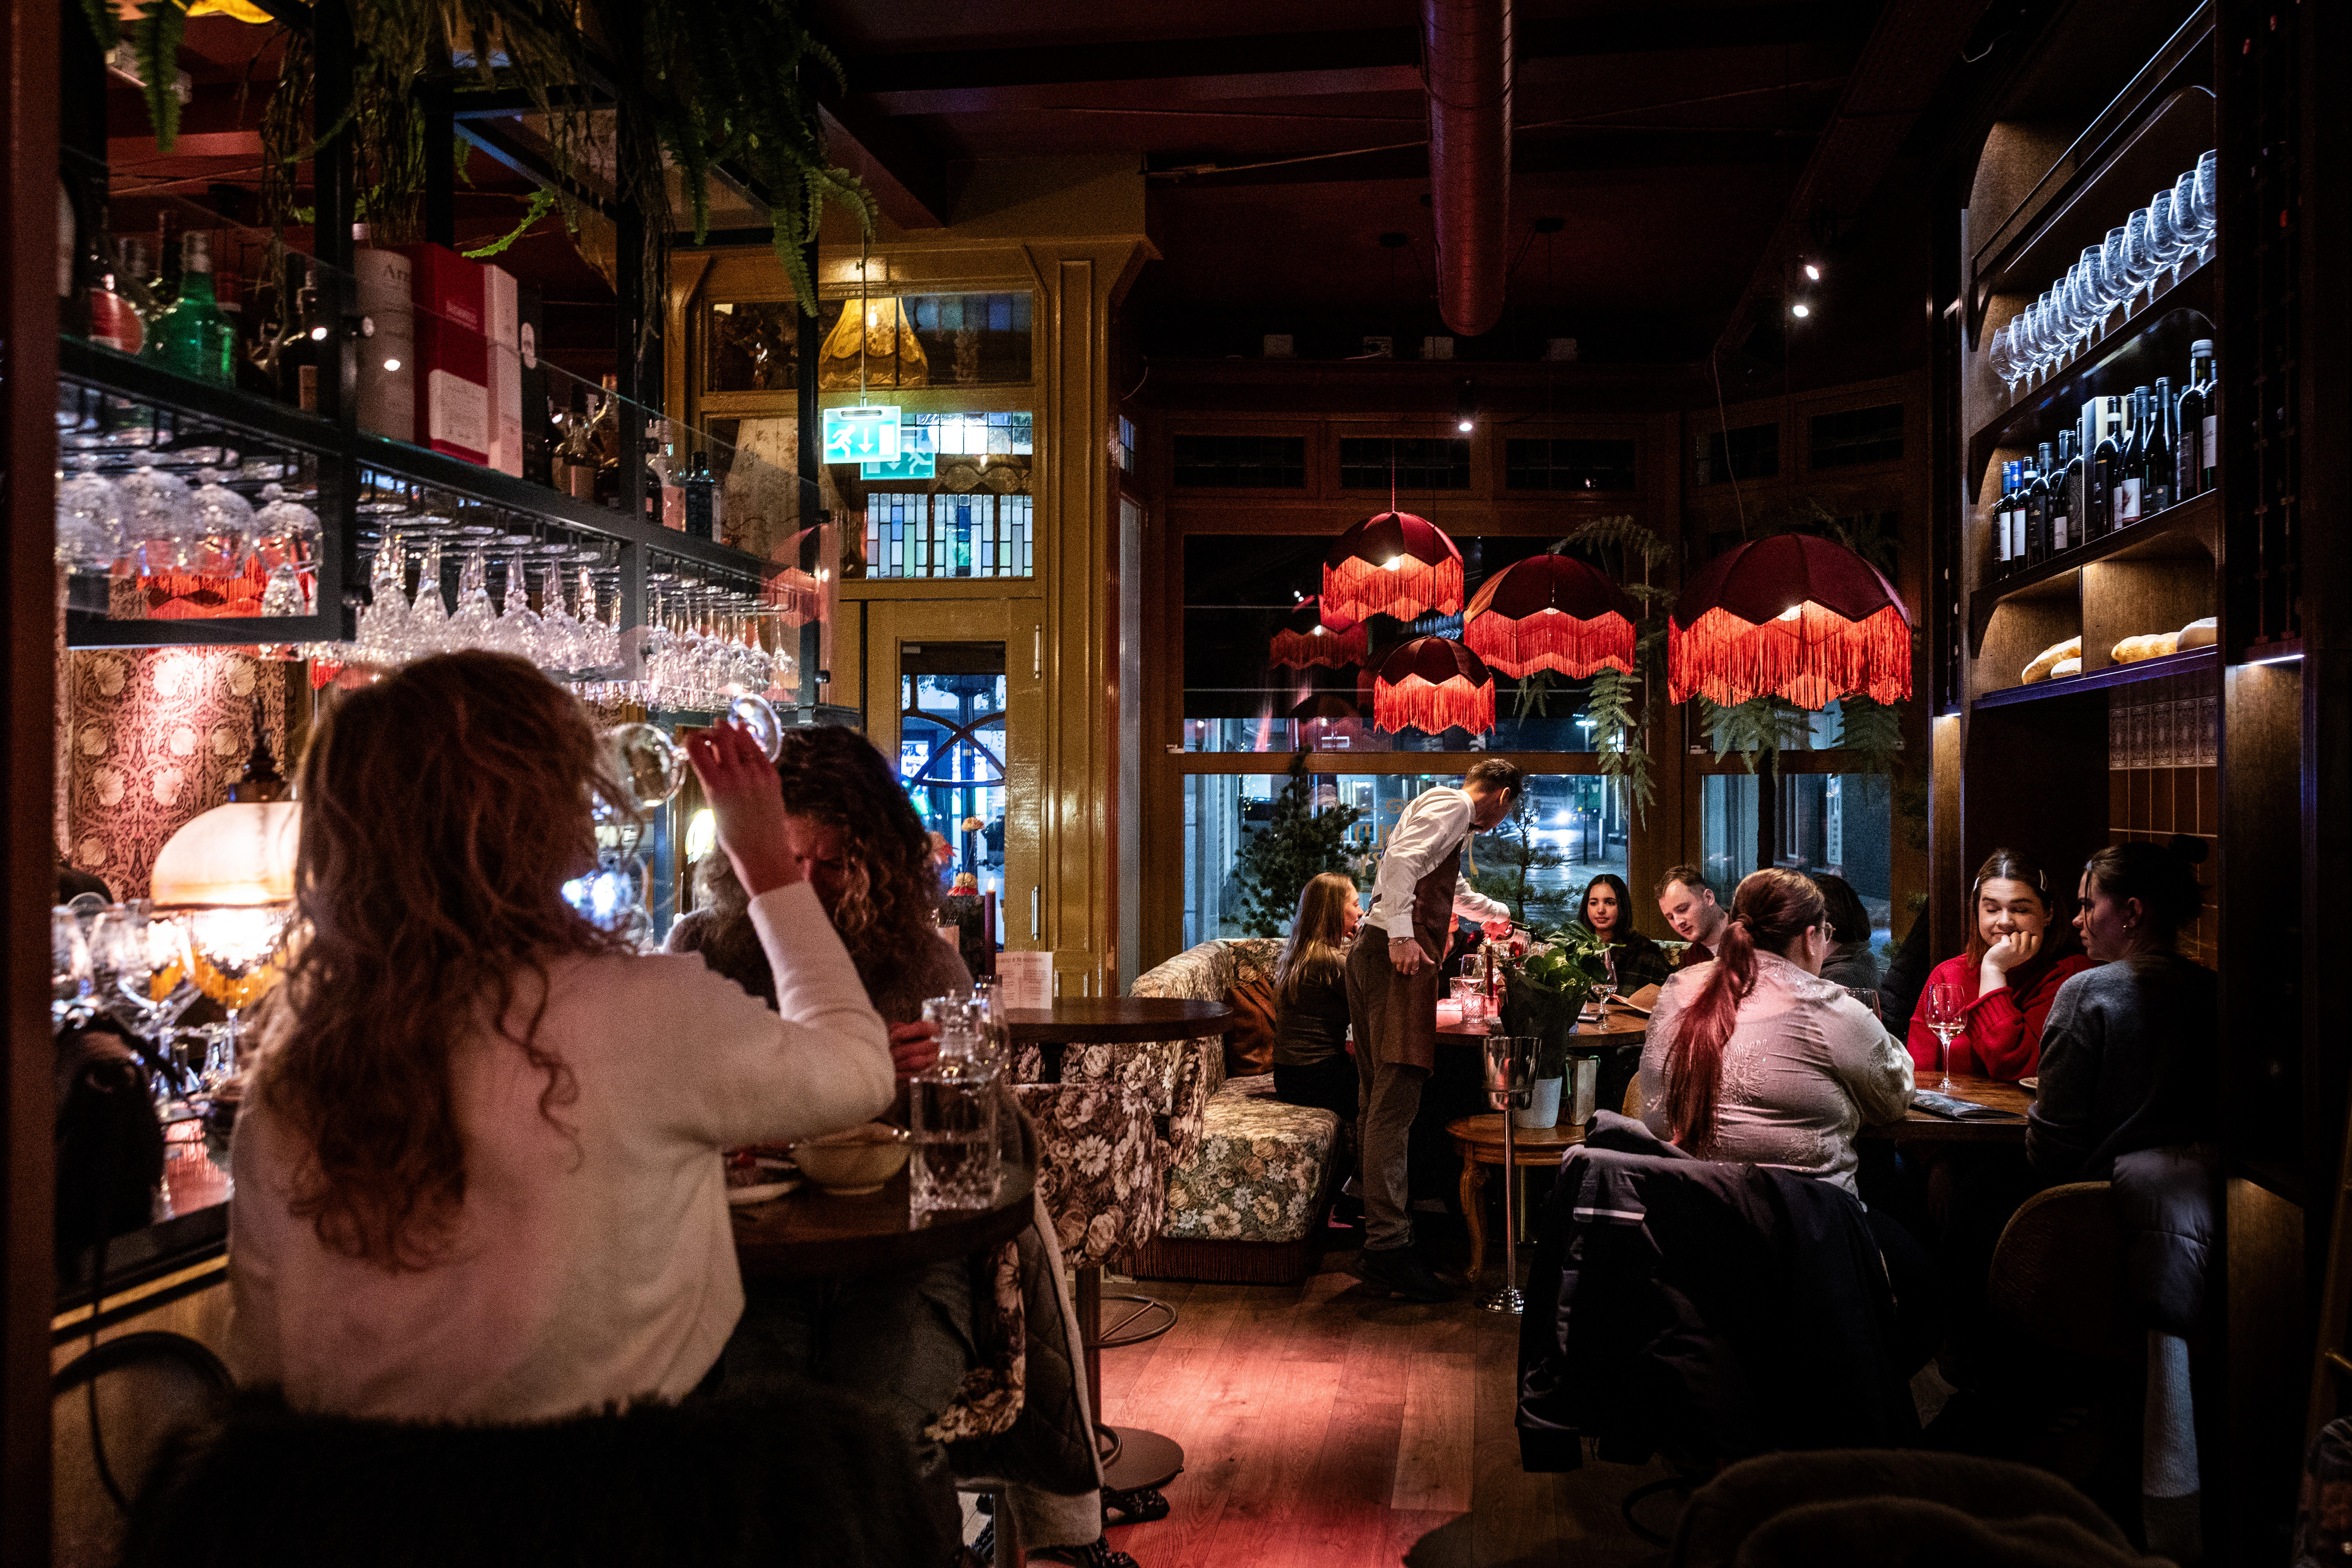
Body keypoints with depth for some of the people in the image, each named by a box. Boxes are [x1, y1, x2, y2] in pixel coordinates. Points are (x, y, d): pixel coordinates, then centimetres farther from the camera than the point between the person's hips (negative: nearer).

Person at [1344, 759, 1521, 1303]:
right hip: (1399, 956, -10)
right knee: (1394, 1102, -14)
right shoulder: (1451, 808, -1)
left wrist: (1495, 911, 65)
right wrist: (1402, 935, -23)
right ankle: (1388, 1246, -16)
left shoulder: (1445, 811, 31)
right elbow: (1401, 859, -19)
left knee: (1381, 1100, 9)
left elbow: (1451, 889, 50)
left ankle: (1379, 1221, 12)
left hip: (1375, 956, 10)